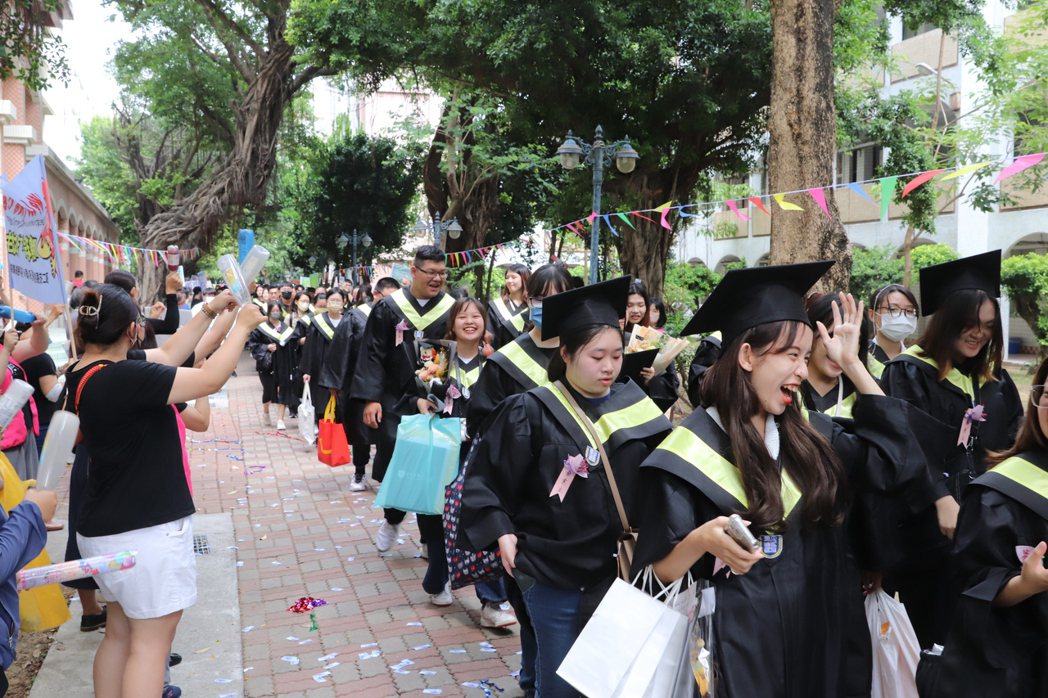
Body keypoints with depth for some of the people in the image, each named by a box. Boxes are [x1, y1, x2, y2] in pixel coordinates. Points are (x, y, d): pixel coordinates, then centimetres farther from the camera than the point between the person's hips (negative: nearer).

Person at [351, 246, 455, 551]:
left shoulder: (452, 310, 2)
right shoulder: (389, 307, -1)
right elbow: (373, 354, -2)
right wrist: (370, 398, -9)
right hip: (395, 399, 0)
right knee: (393, 458, -2)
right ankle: (392, 520, 25)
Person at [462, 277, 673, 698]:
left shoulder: (633, 405, 2)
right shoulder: (533, 412, -12)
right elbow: (484, 480, -6)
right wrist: (502, 533, -16)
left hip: (621, 570, 4)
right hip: (555, 573, -4)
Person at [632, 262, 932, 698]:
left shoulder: (807, 430, 3)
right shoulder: (691, 451, -15)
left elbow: (896, 465, -2)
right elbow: (658, 573, -13)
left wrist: (852, 365, -3)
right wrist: (702, 541, -35)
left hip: (823, 636, 6)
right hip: (741, 649, -5)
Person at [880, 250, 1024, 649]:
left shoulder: (996, 382, 12)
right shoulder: (909, 373, -8)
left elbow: (1012, 448, 16)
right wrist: (942, 500, -25)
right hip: (924, 523, -5)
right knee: (924, 627, 1)